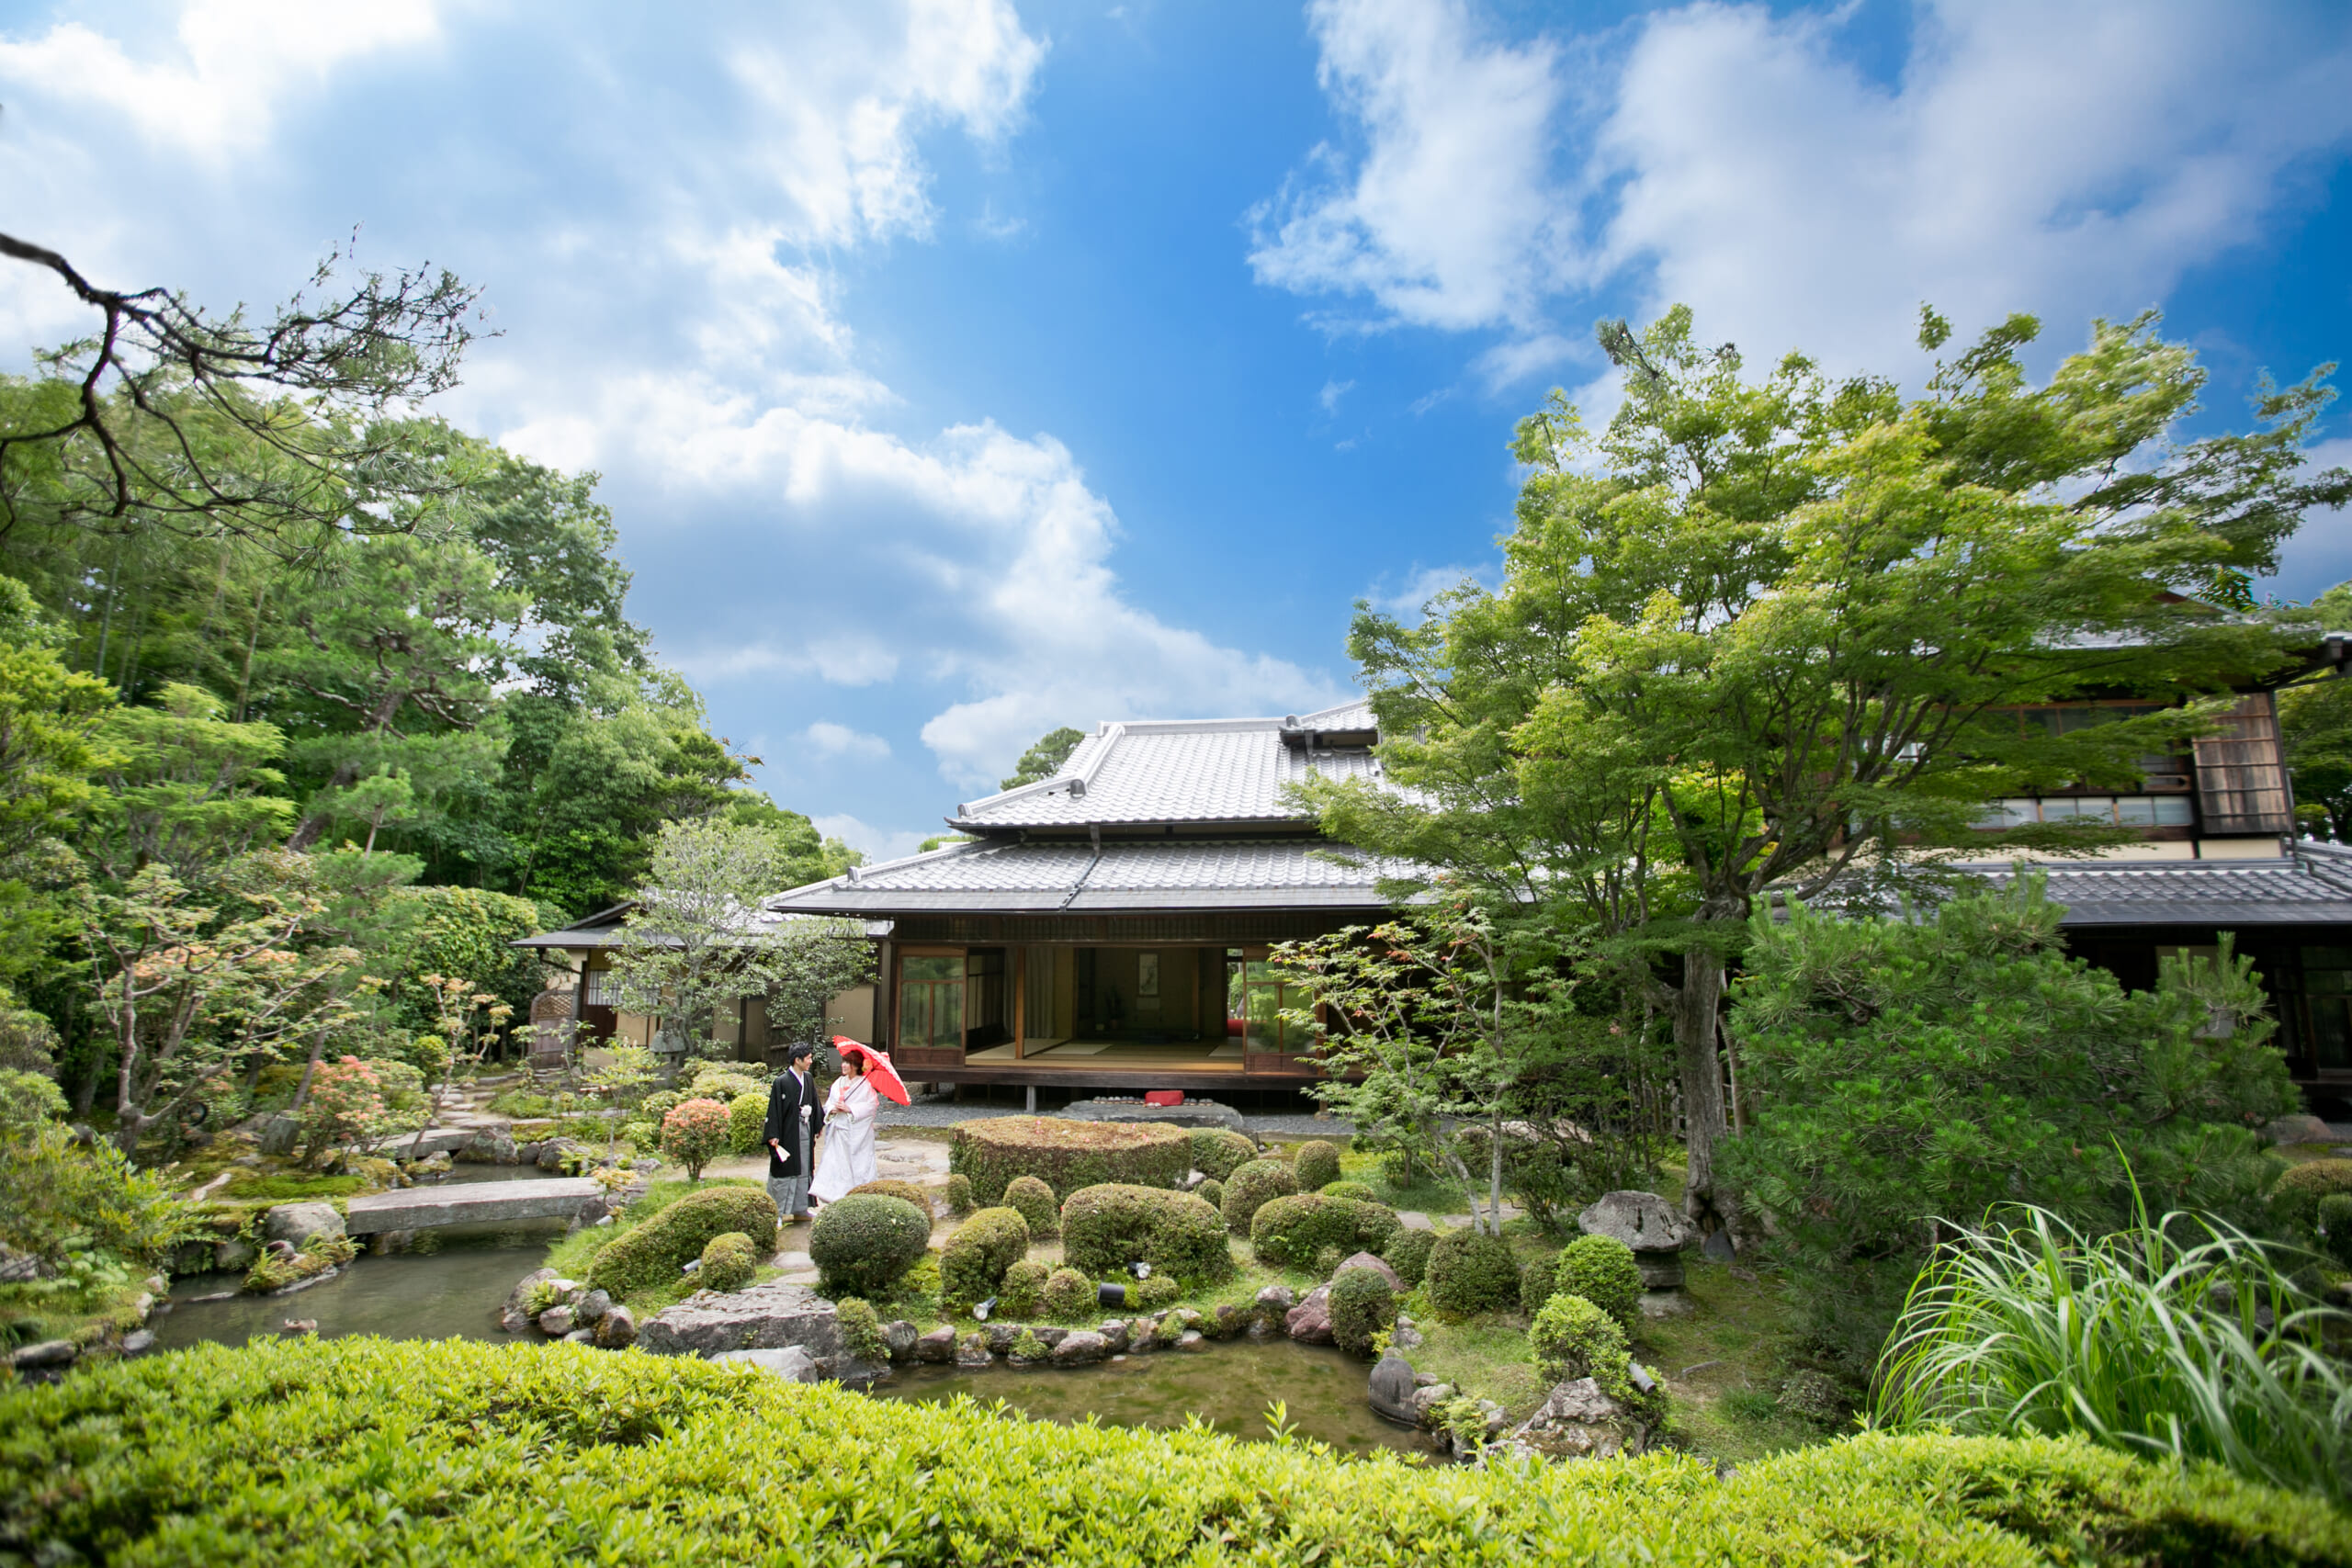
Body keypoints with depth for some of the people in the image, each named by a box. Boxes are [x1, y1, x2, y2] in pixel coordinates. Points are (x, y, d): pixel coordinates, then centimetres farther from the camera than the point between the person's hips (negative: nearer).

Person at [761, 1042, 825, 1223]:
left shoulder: (808, 1079, 6)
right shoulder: (782, 1082, -15)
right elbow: (774, 1109, -15)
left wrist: (818, 1124, 18)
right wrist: (773, 1136, -18)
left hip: (805, 1131, 7)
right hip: (788, 1132, -7)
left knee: (803, 1171, 13)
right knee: (785, 1171, 0)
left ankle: (799, 1209, 23)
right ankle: (780, 1210, 11)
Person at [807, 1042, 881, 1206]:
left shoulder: (865, 1085, -5)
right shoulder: (838, 1083, 12)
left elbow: (872, 1105, -12)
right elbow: (829, 1103, 14)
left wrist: (849, 1109, -18)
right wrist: (832, 1109, -9)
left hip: (857, 1132, -5)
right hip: (838, 1131, 5)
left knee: (858, 1164, -2)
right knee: (834, 1162, -1)